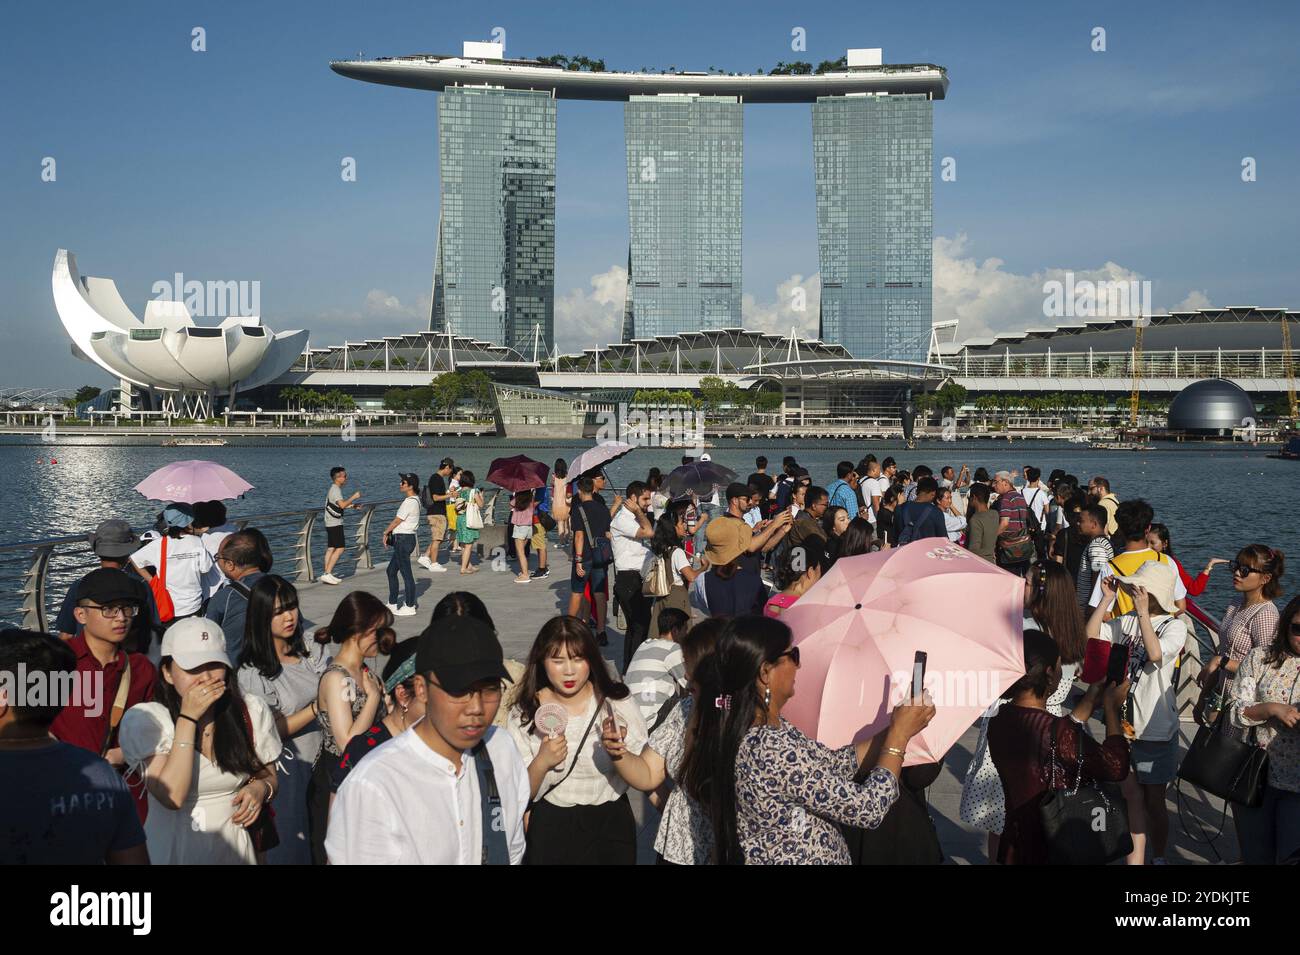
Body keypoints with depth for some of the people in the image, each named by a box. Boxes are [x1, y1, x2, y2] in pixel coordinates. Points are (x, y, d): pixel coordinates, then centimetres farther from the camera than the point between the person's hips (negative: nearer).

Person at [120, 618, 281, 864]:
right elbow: (172, 797, -25)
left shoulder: (252, 712, -6)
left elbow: (269, 775, 9)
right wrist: (188, 718, -25)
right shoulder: (143, 719, -15)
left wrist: (261, 787, -14)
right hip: (172, 852, -3)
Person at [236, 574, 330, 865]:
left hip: (320, 763, 4)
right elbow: (273, 730, -15)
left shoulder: (312, 651, 1)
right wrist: (317, 707, -23)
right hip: (285, 773, -4)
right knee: (290, 850, 9)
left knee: (321, 845, 15)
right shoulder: (252, 671, -13)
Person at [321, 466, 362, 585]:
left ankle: (327, 574, 8)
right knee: (340, 548, -10)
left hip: (330, 523, 10)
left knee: (331, 548, 9)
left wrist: (351, 505, 18)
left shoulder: (333, 489, 16)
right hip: (335, 524, -10)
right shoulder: (336, 489, -15)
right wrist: (354, 497, -18)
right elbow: (342, 505, -27)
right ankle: (327, 574, -13)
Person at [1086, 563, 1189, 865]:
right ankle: (1136, 858, 22)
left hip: (1156, 729, -4)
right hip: (1124, 723, 4)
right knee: (1132, 795, 11)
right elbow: (1091, 636, -5)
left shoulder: (1174, 626, -11)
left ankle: (1158, 857, 28)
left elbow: (1155, 653, -28)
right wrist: (1107, 600, -9)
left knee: (1155, 800, 10)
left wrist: (1143, 613, -28)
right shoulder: (1127, 620, 3)